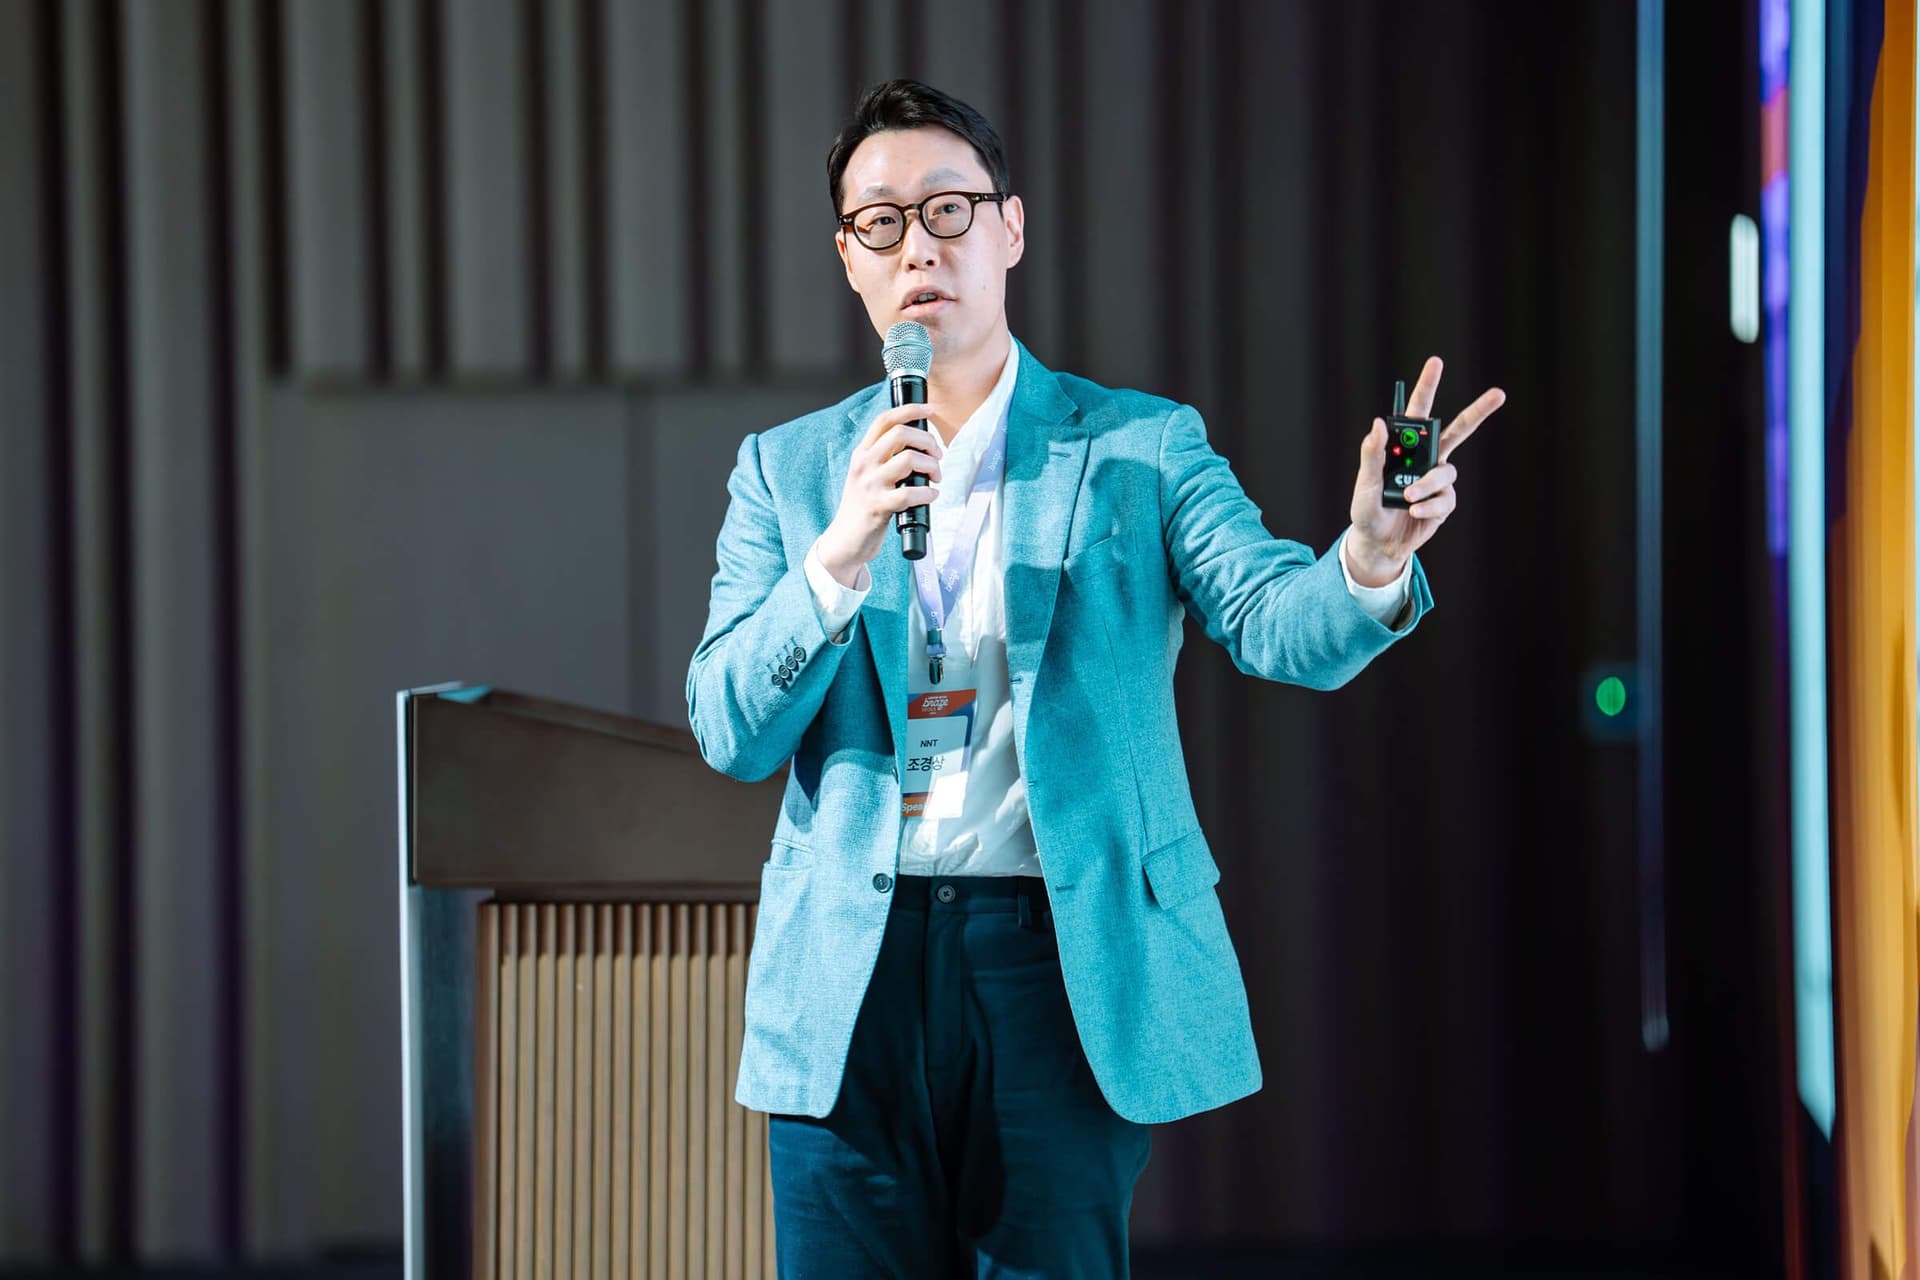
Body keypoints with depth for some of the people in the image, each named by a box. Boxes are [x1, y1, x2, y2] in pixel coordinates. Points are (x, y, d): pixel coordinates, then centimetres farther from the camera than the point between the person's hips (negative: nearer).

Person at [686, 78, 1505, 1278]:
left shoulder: (1140, 448, 6)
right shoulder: (787, 470, 11)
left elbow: (1277, 621, -9)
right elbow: (729, 732, 2)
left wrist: (1371, 562, -32)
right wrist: (840, 557, -14)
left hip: (1062, 957, -2)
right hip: (853, 973, 2)